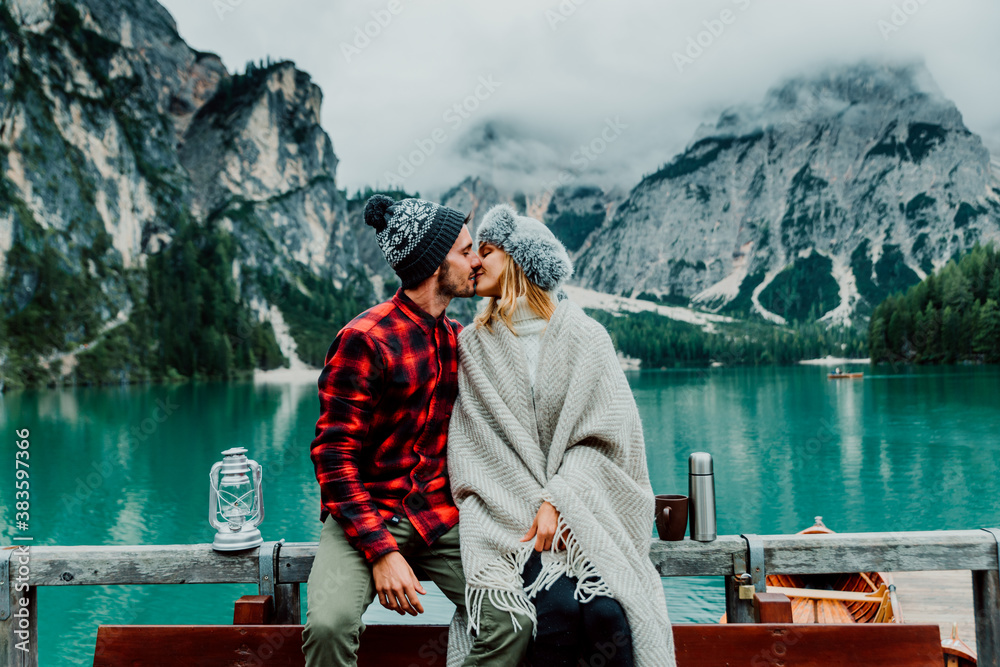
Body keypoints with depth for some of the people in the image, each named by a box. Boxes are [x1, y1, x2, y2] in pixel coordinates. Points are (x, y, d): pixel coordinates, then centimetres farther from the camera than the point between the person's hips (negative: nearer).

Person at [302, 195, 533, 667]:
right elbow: (334, 455, -13)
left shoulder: (459, 340, 10)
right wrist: (382, 553, -19)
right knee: (329, 626, -29)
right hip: (365, 514, -4)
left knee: (513, 626, -15)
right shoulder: (364, 339, -11)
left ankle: (465, 628, 12)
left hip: (439, 517, 4)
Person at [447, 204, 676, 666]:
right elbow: (471, 453, 1)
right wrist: (532, 510, -12)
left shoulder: (585, 336, 5)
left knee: (607, 611, -26)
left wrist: (558, 502, -14)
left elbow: (602, 435, -1)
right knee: (557, 606, -27)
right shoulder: (474, 345, 8)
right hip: (510, 514, 0)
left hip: (585, 511, 0)